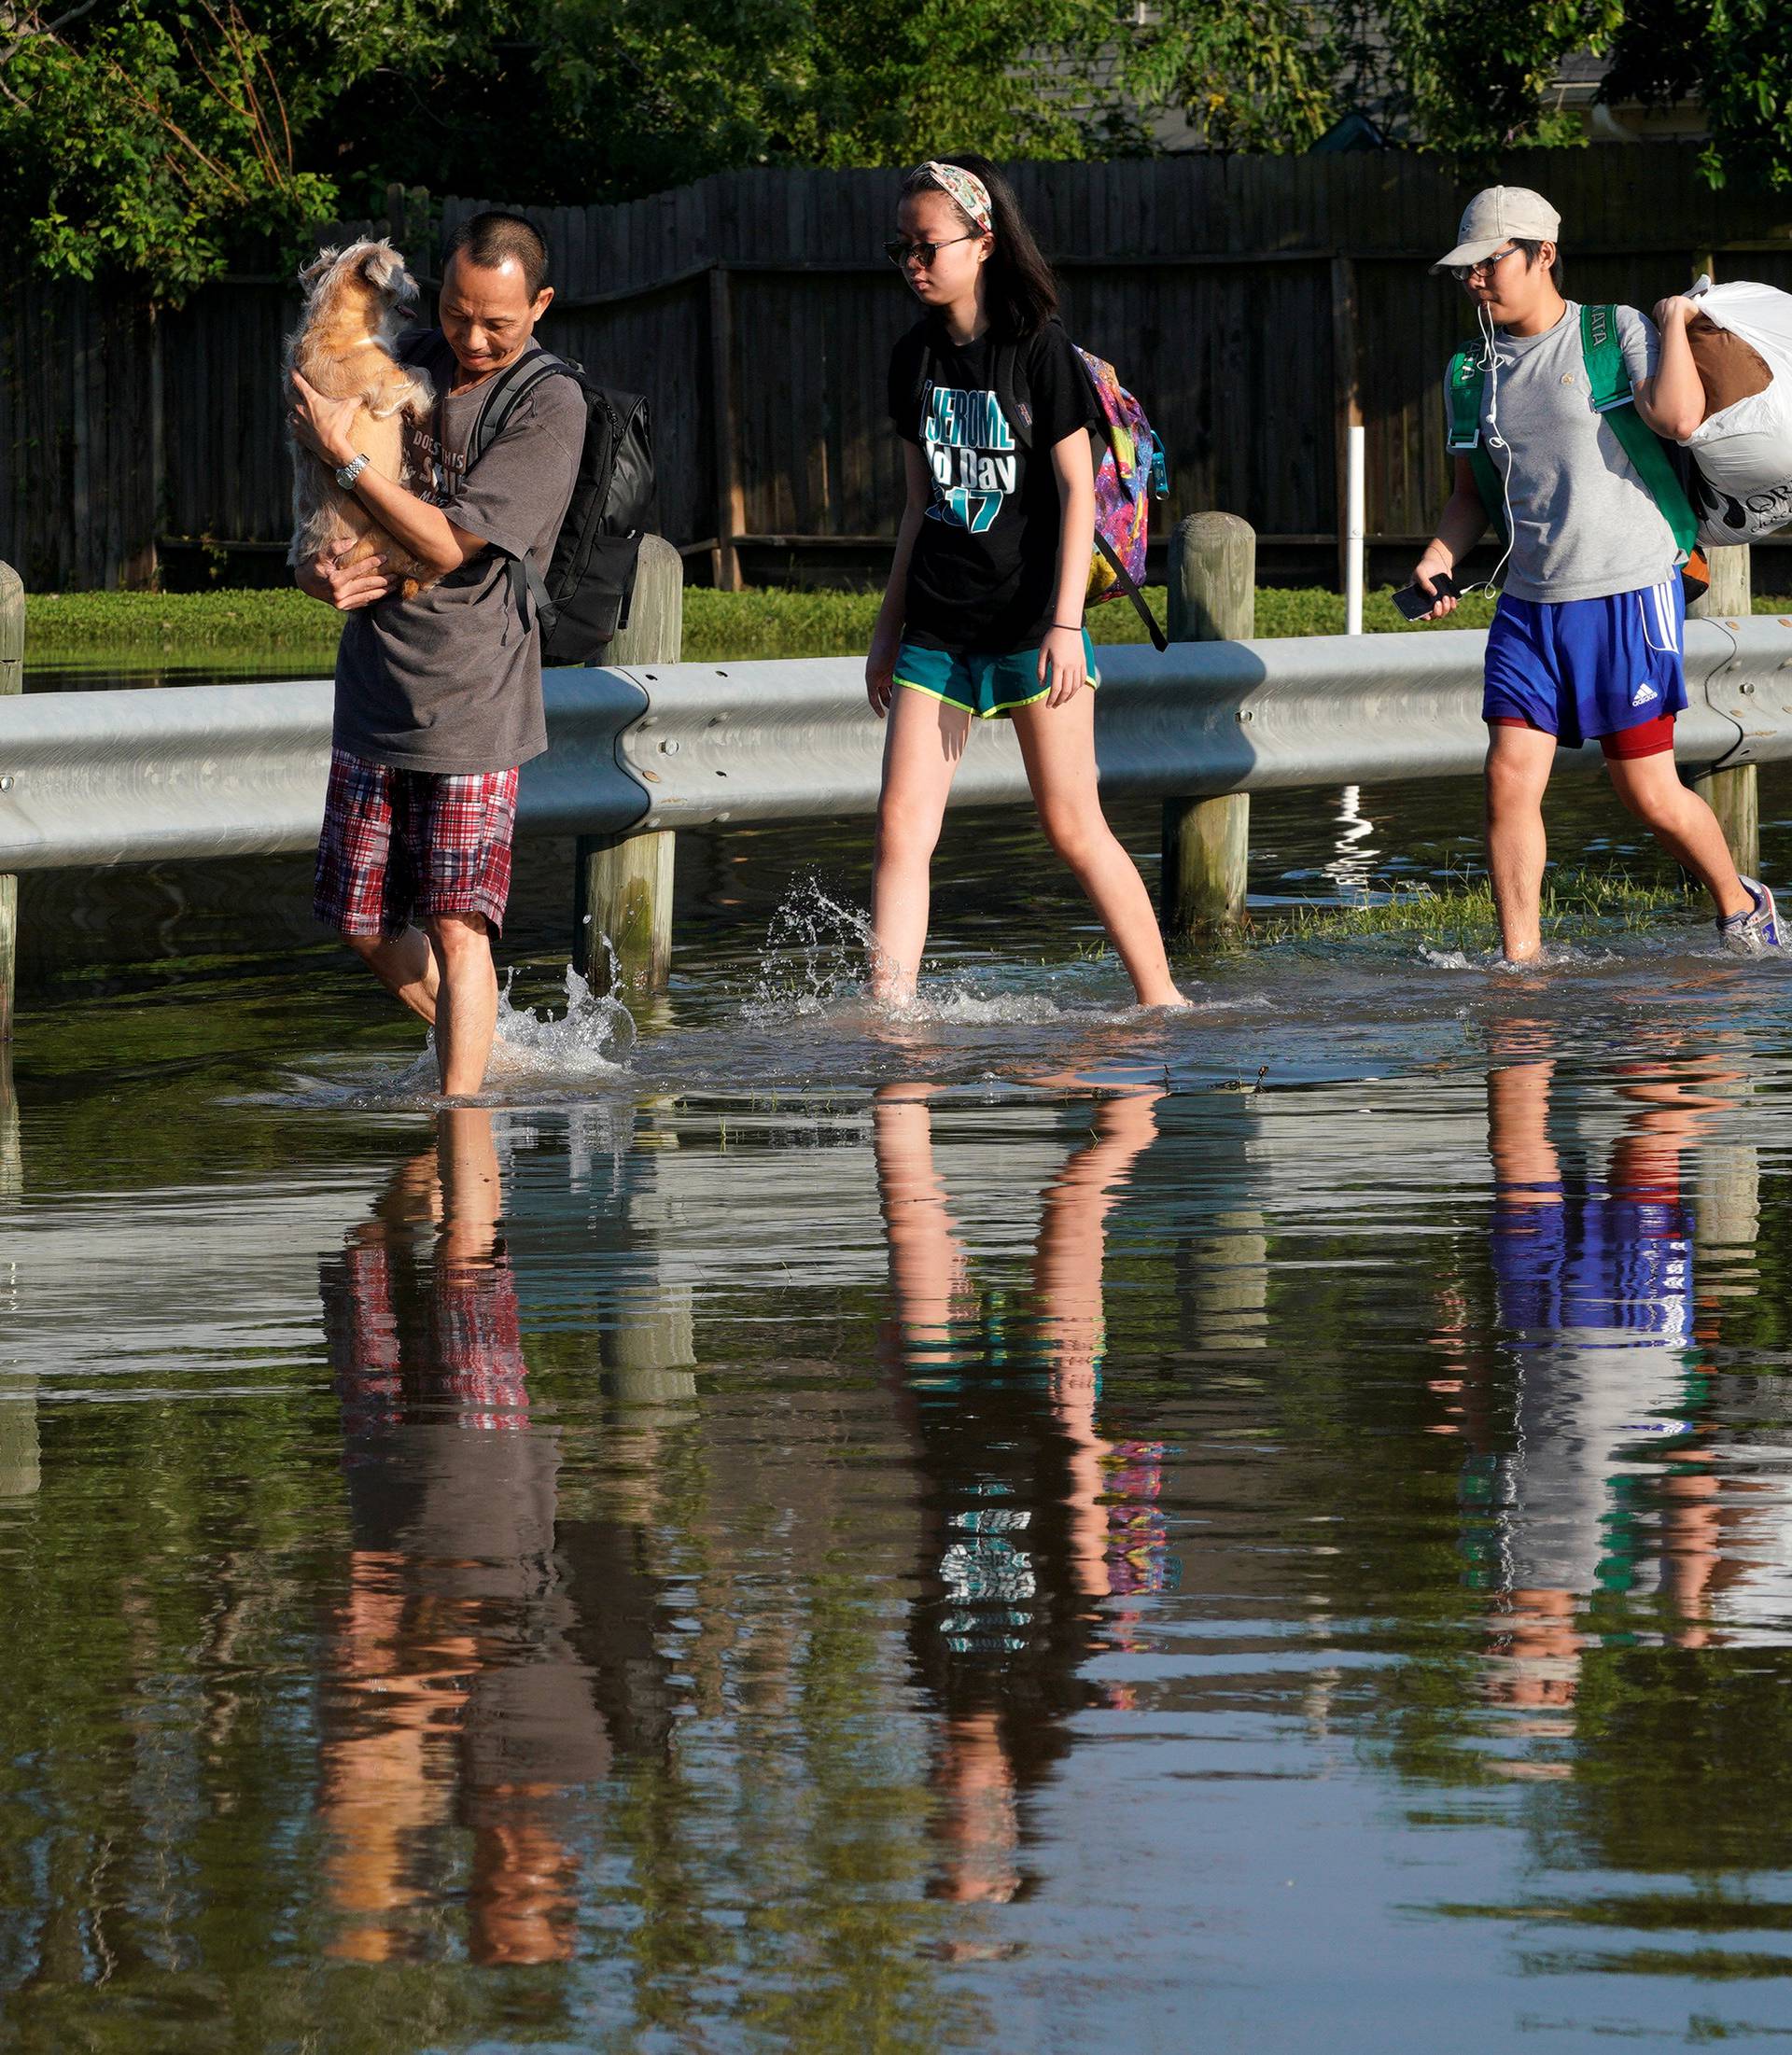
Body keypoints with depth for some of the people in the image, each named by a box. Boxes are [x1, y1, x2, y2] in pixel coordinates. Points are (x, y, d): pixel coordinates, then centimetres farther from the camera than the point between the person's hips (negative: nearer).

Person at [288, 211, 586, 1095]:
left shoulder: (550, 407, -11)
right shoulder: (411, 364, 8)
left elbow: (448, 544, -17)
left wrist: (342, 455, -13)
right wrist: (318, 574, -3)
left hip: (470, 706, -6)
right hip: (374, 689, 6)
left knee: (456, 927, -10)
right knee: (367, 926, 11)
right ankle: (483, 1053, 29)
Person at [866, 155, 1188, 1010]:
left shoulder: (1039, 348, -7)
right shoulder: (915, 359, 9)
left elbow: (1077, 488, -9)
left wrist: (1065, 623, -16)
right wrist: (888, 630, 17)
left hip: (1029, 623, -5)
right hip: (937, 629, 5)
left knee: (1073, 828, 0)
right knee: (900, 823, -7)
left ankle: (1160, 999, 13)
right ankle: (888, 1013, -10)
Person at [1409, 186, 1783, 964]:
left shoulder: (1614, 332, -4)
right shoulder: (1475, 372, 11)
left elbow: (1674, 418, -21)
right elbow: (1473, 494, 20)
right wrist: (1438, 556, 1)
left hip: (1628, 594, -5)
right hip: (1529, 604, 5)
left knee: (1649, 793, 0)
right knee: (1510, 778, -8)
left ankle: (1741, 907, 25)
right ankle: (1520, 963, -3)